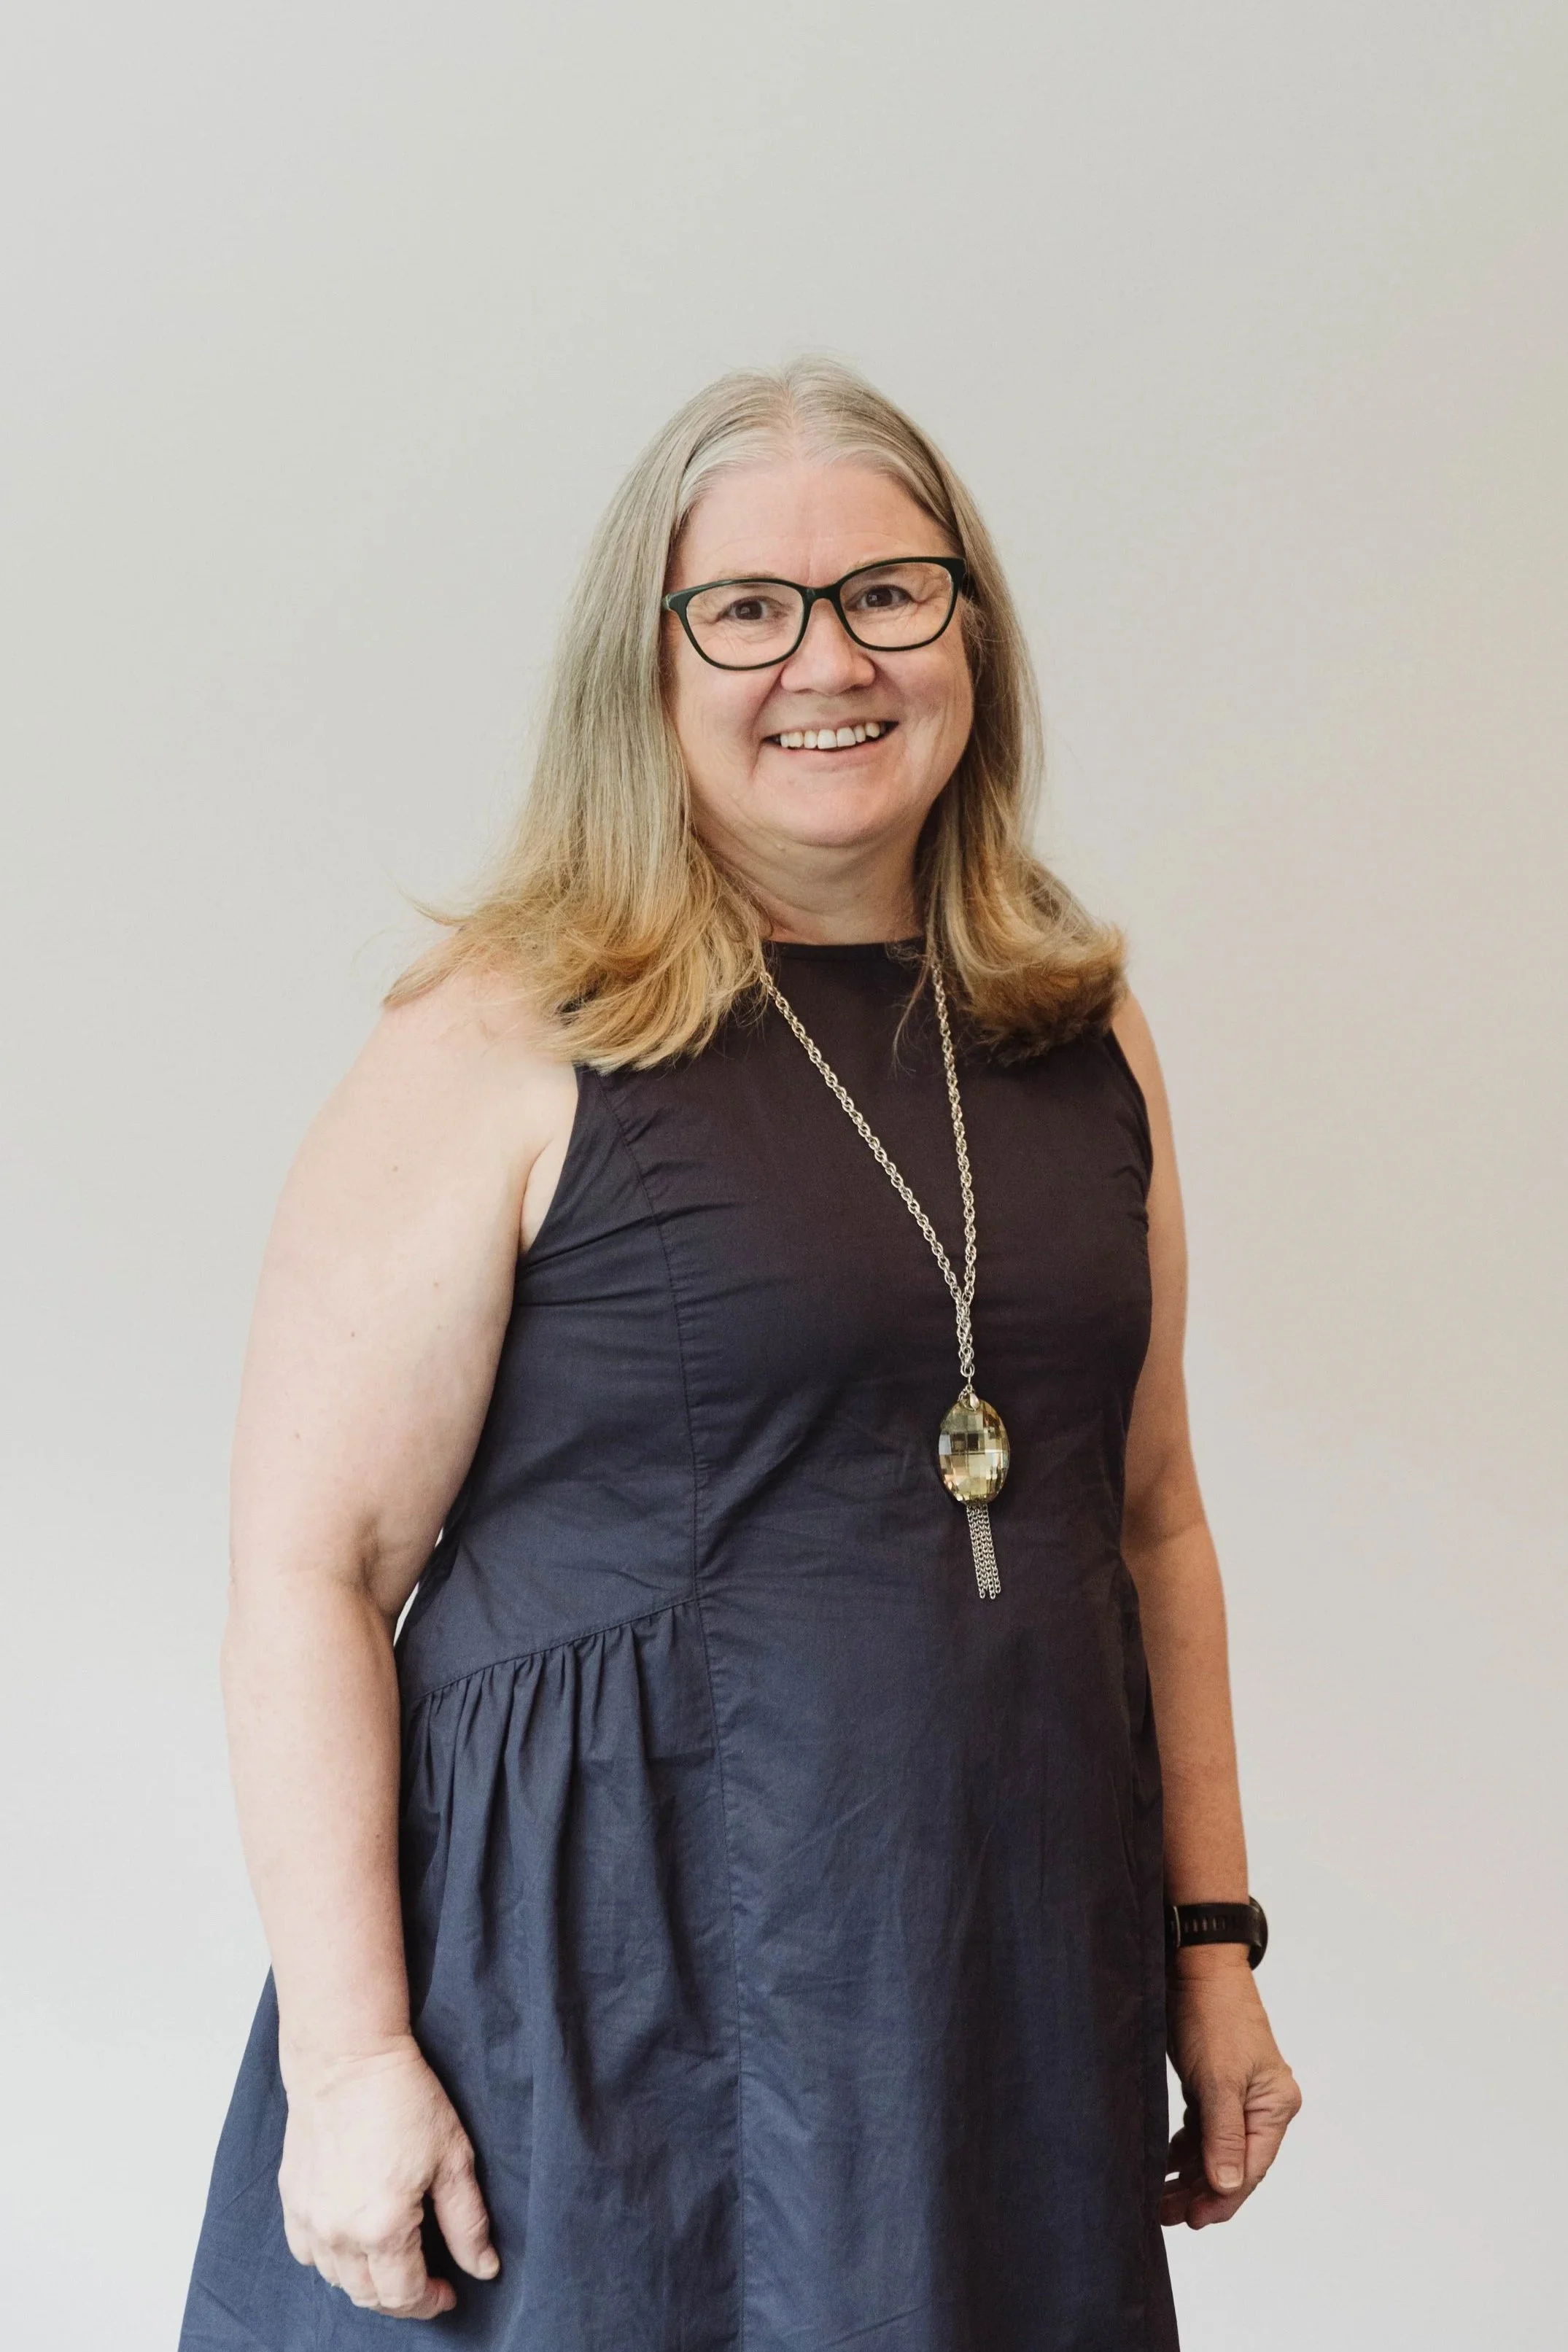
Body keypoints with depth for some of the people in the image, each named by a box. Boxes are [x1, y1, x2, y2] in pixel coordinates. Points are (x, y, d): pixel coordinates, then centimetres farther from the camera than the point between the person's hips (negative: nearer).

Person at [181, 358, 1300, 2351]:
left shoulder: (1083, 1037, 8)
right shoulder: (503, 1052, -9)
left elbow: (1150, 1517, 14)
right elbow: (309, 1572, -11)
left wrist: (1211, 1942, 11)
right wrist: (346, 2052, -15)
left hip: (1020, 1999, 5)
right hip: (602, 1985, -4)